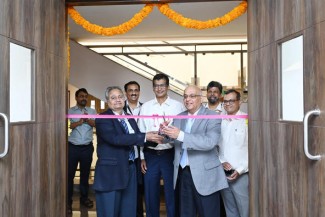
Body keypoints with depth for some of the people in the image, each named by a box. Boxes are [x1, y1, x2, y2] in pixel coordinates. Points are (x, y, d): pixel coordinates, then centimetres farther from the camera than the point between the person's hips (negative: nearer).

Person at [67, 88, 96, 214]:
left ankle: (84, 198, 29)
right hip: (72, 147, -2)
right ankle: (68, 201, 14)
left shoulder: (92, 111, 8)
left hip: (87, 148, 3)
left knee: (85, 173, 14)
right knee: (70, 174, 2)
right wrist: (80, 122, -18)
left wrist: (87, 119, -21)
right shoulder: (69, 111, 1)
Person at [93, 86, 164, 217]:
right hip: (110, 171, -6)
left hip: (129, 169, 7)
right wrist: (144, 137, -27)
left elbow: (138, 139, 6)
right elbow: (115, 138, -25)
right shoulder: (102, 119, -10)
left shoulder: (130, 119, 12)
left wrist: (153, 137, -14)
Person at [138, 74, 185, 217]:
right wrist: (142, 157, 4)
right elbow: (140, 133, 6)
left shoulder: (178, 106, -1)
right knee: (150, 195, 12)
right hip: (150, 155, 2)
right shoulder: (145, 107, 5)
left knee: (171, 194, 9)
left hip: (170, 155, -2)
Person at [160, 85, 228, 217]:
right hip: (183, 172, 6)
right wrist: (166, 132, -18)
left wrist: (180, 135, -29)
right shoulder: (179, 117, 11)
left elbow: (210, 142, -23)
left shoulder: (212, 117, -9)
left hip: (204, 174, -5)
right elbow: (172, 139, 5)